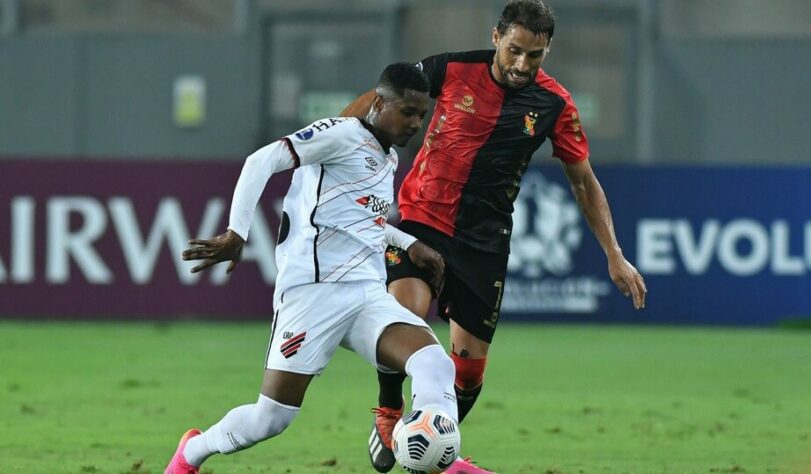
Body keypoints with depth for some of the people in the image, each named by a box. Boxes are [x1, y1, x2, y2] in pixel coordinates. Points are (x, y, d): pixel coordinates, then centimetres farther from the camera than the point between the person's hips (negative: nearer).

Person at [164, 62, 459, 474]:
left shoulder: (388, 158, 21)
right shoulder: (342, 135, -5)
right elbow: (262, 161, -15)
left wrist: (410, 243, 29)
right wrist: (236, 234, -22)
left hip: (368, 295, 8)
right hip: (314, 289, -8)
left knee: (434, 363, -19)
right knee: (272, 417, -5)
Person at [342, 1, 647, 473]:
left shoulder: (554, 105, -5)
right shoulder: (453, 70, -9)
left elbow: (584, 182, 6)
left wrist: (615, 256, 2)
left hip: (484, 241, 2)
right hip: (422, 217, -2)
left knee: (471, 363, 2)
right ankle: (389, 414, 1)